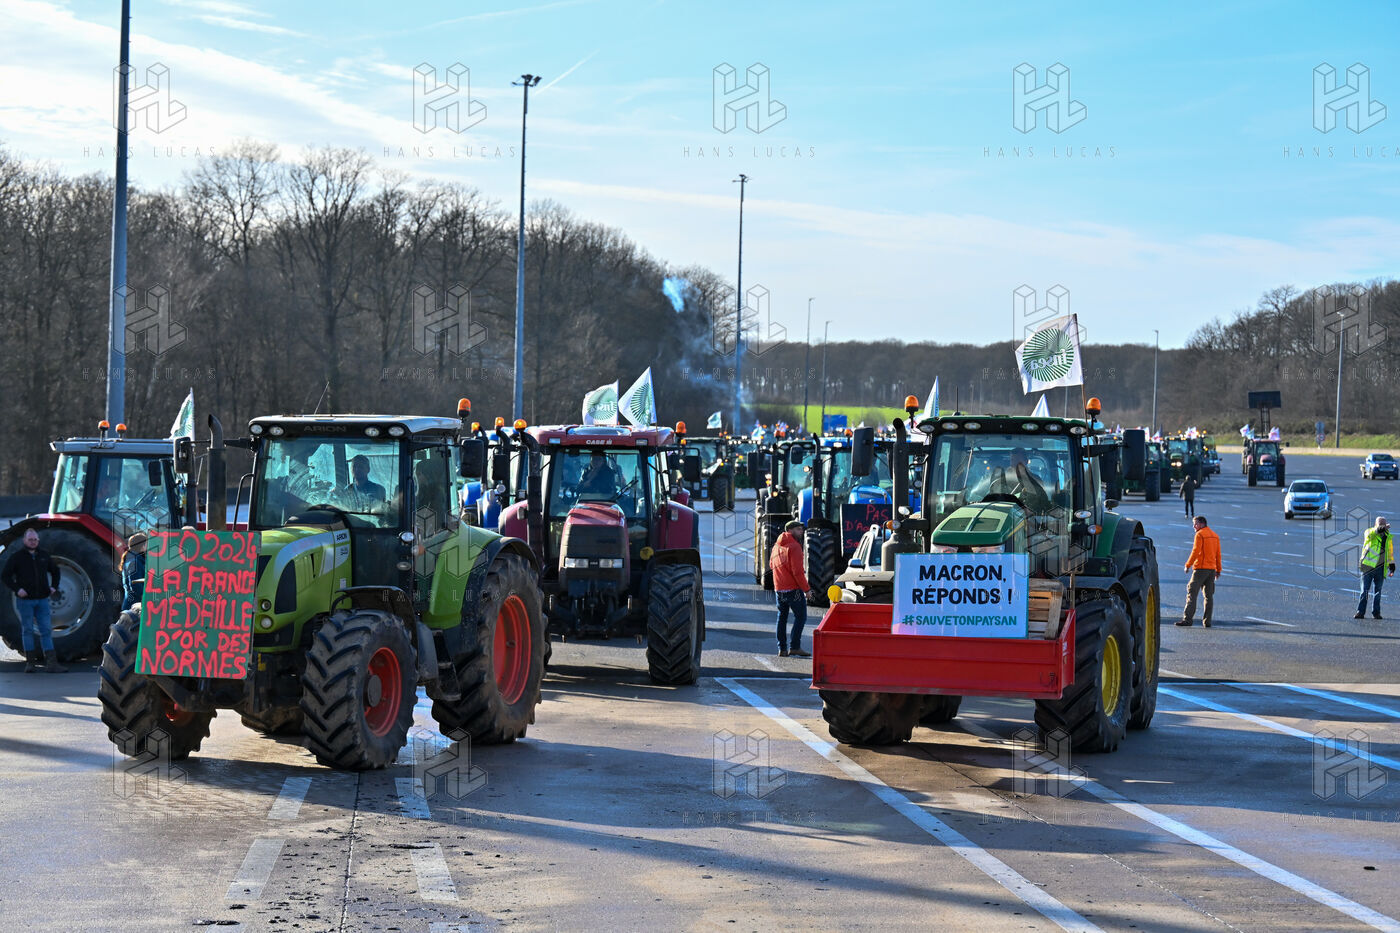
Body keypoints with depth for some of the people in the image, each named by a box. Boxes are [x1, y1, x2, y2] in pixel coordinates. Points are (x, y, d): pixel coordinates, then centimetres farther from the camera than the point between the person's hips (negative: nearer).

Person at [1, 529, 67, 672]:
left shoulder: (44, 555, 10)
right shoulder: (17, 557, -2)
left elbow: (55, 570, 24)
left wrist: (54, 586, 10)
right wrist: (16, 589, -14)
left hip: (42, 599, 3)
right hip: (25, 600, -3)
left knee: (46, 630, -1)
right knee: (27, 630, 3)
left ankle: (51, 663, -3)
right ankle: (30, 662, 9)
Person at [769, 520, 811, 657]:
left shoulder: (777, 546, 12)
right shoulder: (794, 547, -14)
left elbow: (772, 564, 23)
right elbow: (797, 571, -19)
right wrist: (806, 588, -13)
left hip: (778, 588, 8)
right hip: (793, 589, -8)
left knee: (782, 618, 13)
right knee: (800, 617, -1)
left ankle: (782, 649, 13)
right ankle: (794, 647, -9)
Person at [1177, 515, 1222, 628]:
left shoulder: (1200, 535, -8)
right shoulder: (1215, 536, 15)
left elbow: (1195, 552, -14)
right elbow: (1218, 555, 17)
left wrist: (1188, 565, -6)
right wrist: (1218, 570, 21)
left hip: (1200, 568, -7)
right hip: (1212, 569, 7)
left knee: (1192, 593, -7)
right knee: (1209, 595, 10)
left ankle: (1187, 619, -14)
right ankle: (1207, 621, 7)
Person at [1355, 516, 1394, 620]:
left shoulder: (1388, 538, 13)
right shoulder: (1369, 532, 0)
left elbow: (1390, 553, 21)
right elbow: (1371, 533, -26)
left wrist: (1392, 567, 15)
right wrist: (1381, 529, -42)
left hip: (1380, 568, 3)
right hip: (1368, 567, -3)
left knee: (1378, 591, 5)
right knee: (1364, 590, -4)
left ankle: (1376, 612, 12)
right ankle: (1360, 612, -2)